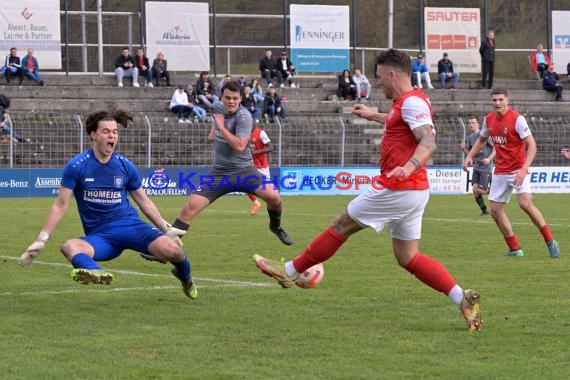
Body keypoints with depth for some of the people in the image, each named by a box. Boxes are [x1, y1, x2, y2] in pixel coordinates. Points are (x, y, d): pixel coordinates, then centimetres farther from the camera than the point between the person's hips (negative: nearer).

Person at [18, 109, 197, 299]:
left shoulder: (126, 166, 6)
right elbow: (61, 205, 2)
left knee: (171, 250, -25)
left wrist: (167, 229, 14)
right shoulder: (76, 166, -2)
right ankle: (95, 272, -68)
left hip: (130, 224, 1)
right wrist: (41, 240, -3)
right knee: (69, 246, -35)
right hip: (98, 235, -1)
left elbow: (145, 202, 17)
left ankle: (185, 277, 10)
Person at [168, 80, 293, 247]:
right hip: (219, 172, 4)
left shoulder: (243, 117, -16)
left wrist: (221, 127, -24)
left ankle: (276, 226, 9)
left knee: (273, 196, -24)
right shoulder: (218, 107, 3)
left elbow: (240, 146, -29)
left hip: (243, 170, -4)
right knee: (190, 207, -13)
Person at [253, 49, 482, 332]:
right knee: (408, 258, 8)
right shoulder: (408, 102, 17)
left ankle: (289, 271, 15)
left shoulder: (412, 102, -14)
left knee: (341, 226, 3)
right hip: (414, 191, 10)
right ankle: (463, 299, -3)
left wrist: (409, 166, -43)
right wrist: (373, 116, 50)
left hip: (396, 189, -10)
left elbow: (428, 141, -27)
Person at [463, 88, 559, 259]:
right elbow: (482, 140, 24)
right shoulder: (489, 119, 5)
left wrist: (524, 169, -30)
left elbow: (531, 145, -19)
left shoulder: (517, 119, -15)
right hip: (500, 172, 7)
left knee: (525, 204, -23)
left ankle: (550, 242, -10)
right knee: (495, 210, 3)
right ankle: (515, 249, 14)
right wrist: (470, 156, 9)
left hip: (518, 170, -7)